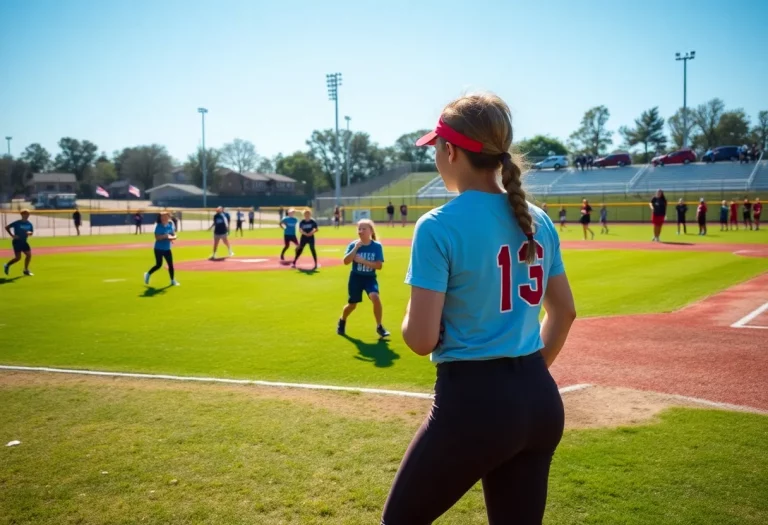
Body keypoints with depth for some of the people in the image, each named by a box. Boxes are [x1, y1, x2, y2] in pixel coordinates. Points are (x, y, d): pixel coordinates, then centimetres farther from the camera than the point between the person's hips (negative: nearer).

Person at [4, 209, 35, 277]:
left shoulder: (29, 224, 5)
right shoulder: (17, 223, -11)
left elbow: (32, 232, 11)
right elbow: (7, 227, -6)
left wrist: (30, 233, -13)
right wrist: (12, 235, -14)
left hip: (24, 242, 6)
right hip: (17, 242, -6)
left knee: (29, 255, -3)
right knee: (18, 257, -8)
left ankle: (26, 270, 11)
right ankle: (7, 265, 19)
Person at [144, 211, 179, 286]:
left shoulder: (170, 225, 2)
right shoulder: (158, 226, -12)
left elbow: (174, 236, 5)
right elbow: (157, 237, -18)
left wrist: (171, 237, -15)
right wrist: (165, 236, -28)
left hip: (167, 249, 5)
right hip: (159, 249, -4)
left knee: (170, 264, 2)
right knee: (159, 265, 0)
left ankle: (173, 280, 13)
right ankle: (148, 274, 25)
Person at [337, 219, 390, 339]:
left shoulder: (377, 246, -10)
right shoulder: (353, 244, -9)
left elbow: (379, 265, -15)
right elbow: (346, 261, -19)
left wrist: (363, 261, -22)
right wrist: (355, 248, -26)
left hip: (370, 278, -1)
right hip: (356, 277, 1)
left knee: (375, 297, -26)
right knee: (352, 304, 11)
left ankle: (379, 327, -8)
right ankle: (342, 321, 45)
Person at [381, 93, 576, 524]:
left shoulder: (440, 226, -15)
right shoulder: (538, 220, 5)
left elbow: (421, 339, -17)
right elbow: (564, 312, 15)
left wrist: (407, 320, 5)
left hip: (474, 401, -6)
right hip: (542, 400, 7)